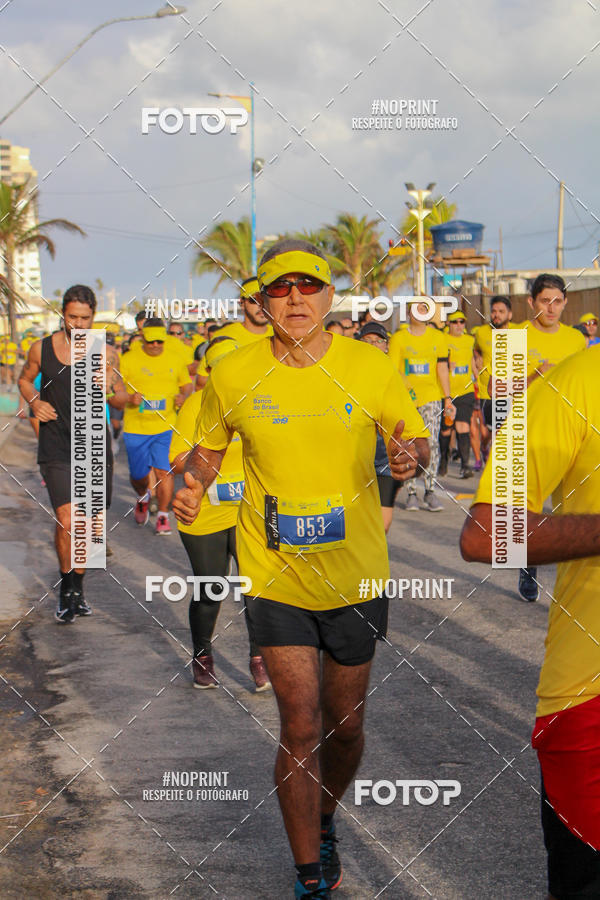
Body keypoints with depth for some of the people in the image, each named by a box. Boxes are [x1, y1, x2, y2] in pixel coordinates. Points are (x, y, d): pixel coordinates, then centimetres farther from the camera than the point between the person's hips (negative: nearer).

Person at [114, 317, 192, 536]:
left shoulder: (176, 358, 6)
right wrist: (128, 399, -21)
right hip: (135, 428, 0)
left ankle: (163, 517, 4)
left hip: (166, 427, 0)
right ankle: (142, 497, 42)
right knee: (138, 474, 8)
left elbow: (187, 385, 17)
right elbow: (115, 395, 0)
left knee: (164, 471, -9)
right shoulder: (128, 360, -2)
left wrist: (183, 397, -5)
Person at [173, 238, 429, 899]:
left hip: (356, 573, 2)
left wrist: (410, 456, -19)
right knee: (301, 727, -6)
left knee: (345, 725, 14)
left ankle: (324, 826, 44)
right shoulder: (233, 375, -6)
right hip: (274, 573, -1)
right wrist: (195, 482, -11)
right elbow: (209, 445, 11)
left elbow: (415, 437, 5)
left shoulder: (370, 366, -5)